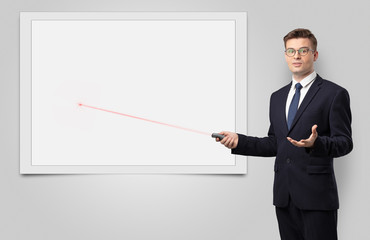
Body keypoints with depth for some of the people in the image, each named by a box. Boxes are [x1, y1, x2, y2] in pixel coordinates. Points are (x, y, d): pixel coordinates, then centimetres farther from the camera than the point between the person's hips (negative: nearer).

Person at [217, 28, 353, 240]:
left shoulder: (334, 94, -2)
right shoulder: (278, 97, 18)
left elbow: (345, 142, -8)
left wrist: (316, 143, -27)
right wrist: (238, 141, 7)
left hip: (316, 195, -6)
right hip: (285, 196, 6)